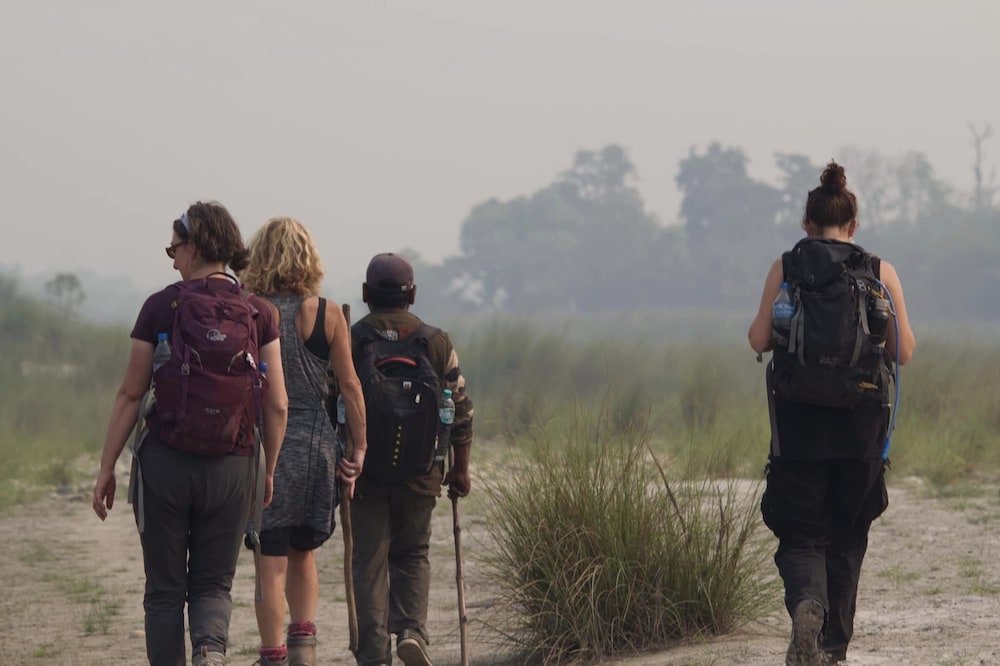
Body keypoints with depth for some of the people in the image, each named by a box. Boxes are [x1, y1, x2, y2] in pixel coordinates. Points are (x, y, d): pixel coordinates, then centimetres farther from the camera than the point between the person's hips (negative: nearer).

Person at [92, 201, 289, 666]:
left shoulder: (160, 307, -5)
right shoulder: (258, 313, 0)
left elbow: (130, 395, -3)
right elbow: (277, 405, 0)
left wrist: (106, 468, 4)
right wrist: (269, 470, 13)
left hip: (165, 462, -1)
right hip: (231, 467, 2)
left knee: (165, 588, 11)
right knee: (213, 584, 11)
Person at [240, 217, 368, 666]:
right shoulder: (326, 314, -3)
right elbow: (349, 385, -2)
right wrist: (359, 448, 5)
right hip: (313, 442, 1)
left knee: (271, 562, 4)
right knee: (302, 554, 19)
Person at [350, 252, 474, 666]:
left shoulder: (348, 342, -2)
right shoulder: (437, 342, 2)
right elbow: (461, 409, 3)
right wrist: (460, 469, 11)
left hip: (364, 471, -1)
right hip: (419, 474, 1)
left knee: (369, 563, 5)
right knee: (412, 556, 17)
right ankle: (412, 631, -4)